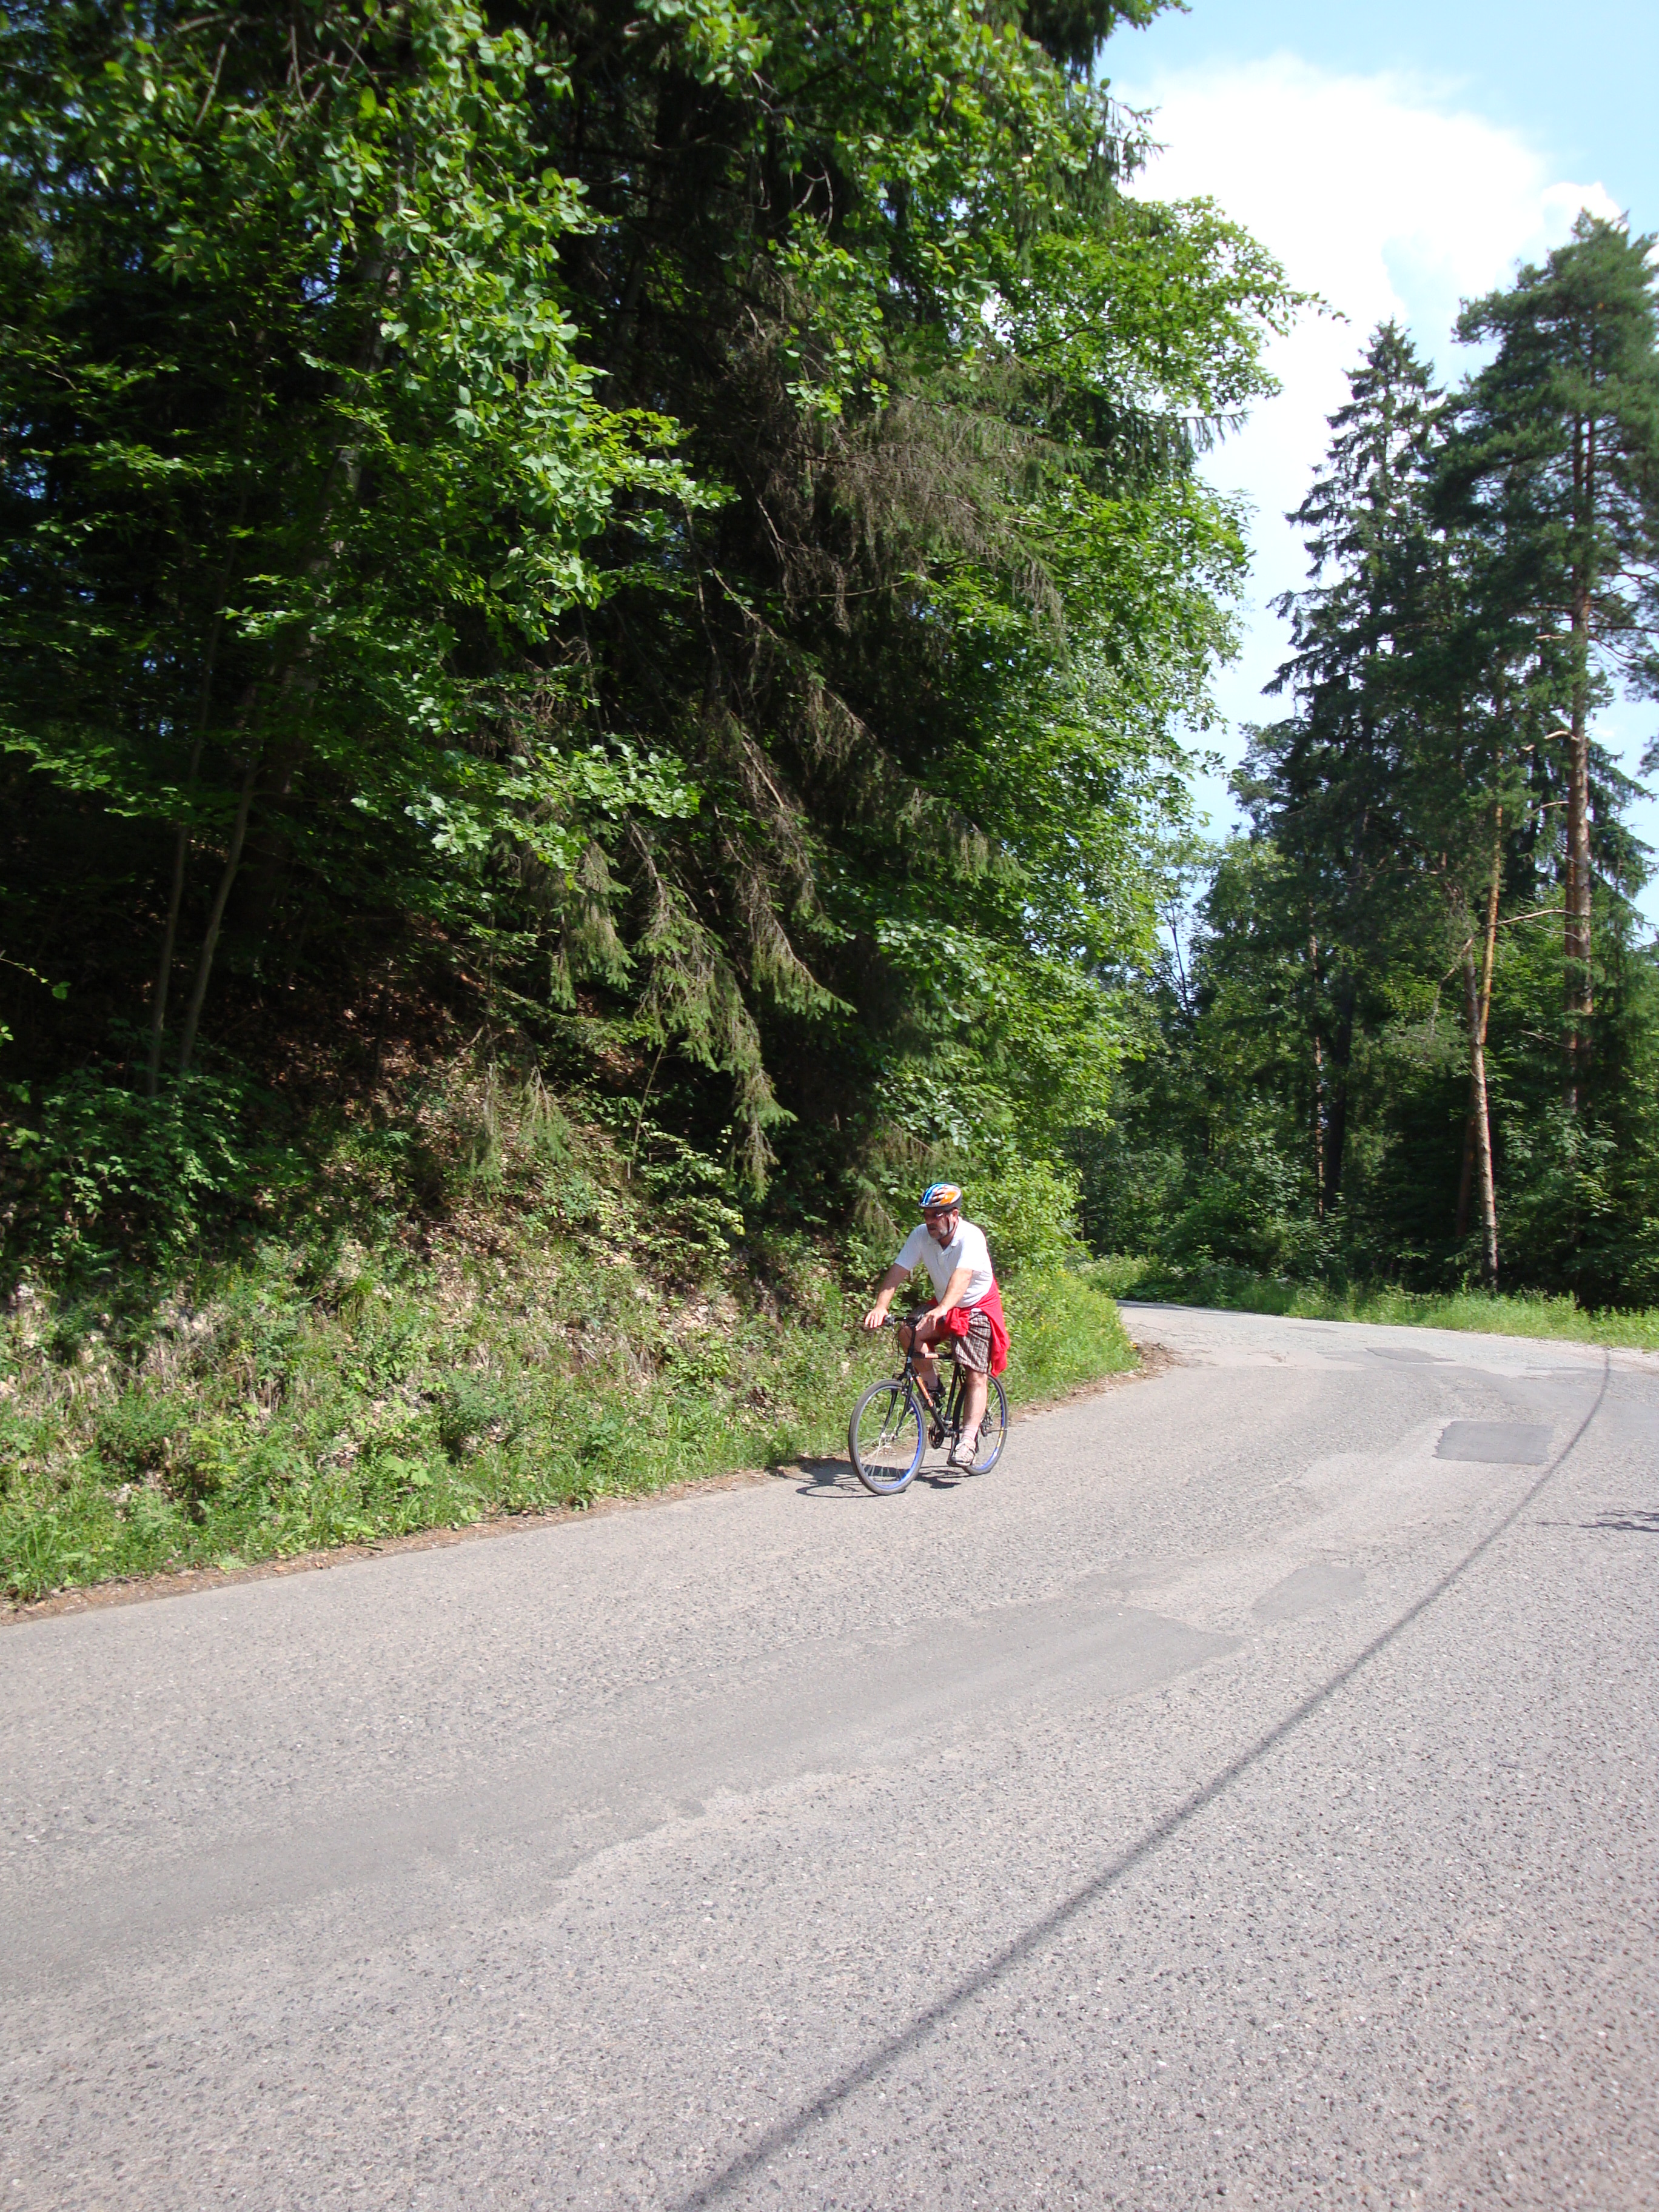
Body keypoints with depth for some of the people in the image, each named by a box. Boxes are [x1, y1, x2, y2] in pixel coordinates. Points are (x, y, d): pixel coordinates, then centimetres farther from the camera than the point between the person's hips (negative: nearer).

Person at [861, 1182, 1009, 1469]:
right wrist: (880, 1306, -38)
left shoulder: (971, 1237, -28)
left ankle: (968, 1441, -8)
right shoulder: (921, 1235, -15)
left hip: (978, 1307, -4)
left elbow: (962, 1277, -44)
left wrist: (941, 1310, -61)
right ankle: (932, 1386, -2)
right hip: (943, 1307, 4)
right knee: (908, 1332, -22)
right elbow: (896, 1272, -21)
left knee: (976, 1375, -13)